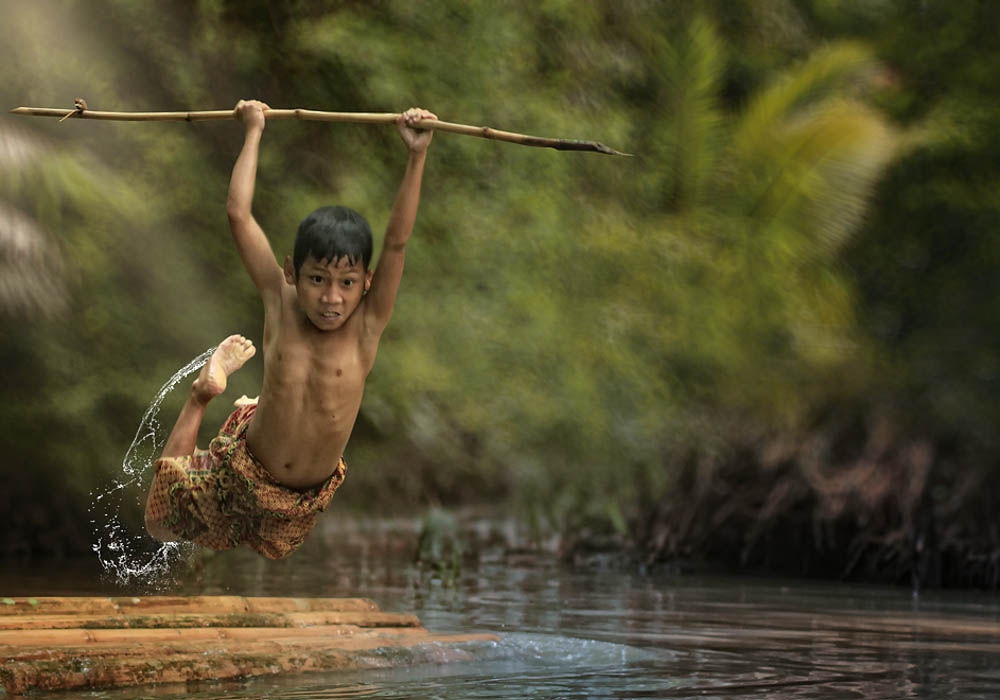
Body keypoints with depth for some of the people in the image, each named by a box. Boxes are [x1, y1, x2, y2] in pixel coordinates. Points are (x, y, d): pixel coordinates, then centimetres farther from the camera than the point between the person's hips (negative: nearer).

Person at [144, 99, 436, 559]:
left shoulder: (366, 327, -22)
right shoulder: (280, 306, -22)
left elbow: (396, 241, -34)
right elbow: (239, 215, -24)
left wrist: (416, 156, -40)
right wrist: (253, 132, -18)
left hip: (311, 495, 1)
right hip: (243, 471, -1)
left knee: (273, 546, 30)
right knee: (161, 527, 19)